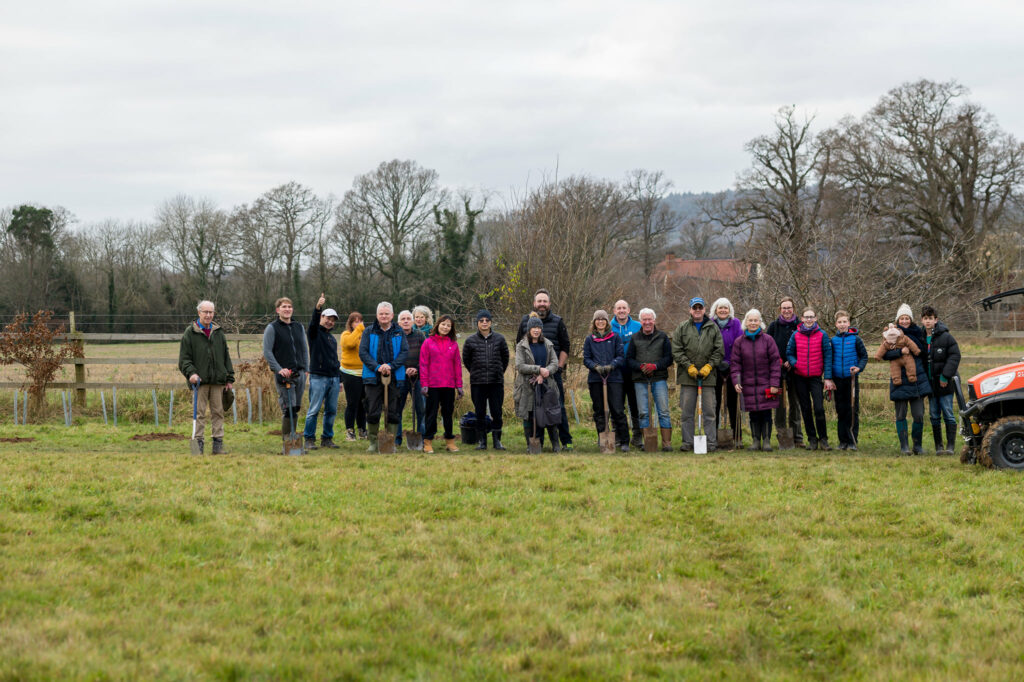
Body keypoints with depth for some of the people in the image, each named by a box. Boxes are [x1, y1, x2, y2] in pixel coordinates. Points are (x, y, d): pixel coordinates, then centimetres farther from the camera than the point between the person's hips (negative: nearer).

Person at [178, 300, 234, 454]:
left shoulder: (219, 333, 15)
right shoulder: (190, 333, 3)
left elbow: (226, 357, 18)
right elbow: (184, 359, 0)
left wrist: (230, 378, 12)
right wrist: (191, 373, -16)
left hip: (218, 380, 3)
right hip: (200, 380, -3)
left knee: (218, 412, 3)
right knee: (200, 413, -3)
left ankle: (218, 444, 6)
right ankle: (199, 443, -1)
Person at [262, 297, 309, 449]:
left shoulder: (299, 327, 16)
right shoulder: (272, 328, -1)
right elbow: (267, 352, -7)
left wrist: (306, 370, 10)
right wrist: (279, 369, -17)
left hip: (299, 374, 6)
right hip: (283, 375, -6)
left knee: (296, 408, 8)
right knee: (288, 408, -12)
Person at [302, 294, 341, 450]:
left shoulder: (332, 338, 22)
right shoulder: (314, 332, 3)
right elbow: (313, 323, -21)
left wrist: (340, 379, 22)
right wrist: (317, 308, -39)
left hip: (333, 378, 7)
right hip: (318, 377, -7)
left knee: (331, 411, 6)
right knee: (314, 410, -8)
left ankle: (327, 438, 14)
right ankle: (309, 439, -4)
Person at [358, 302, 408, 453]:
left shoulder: (399, 333, 8)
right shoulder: (369, 332, 6)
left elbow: (404, 352, 0)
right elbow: (363, 352, -2)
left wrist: (391, 366, -15)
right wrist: (377, 367, -15)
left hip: (394, 377, 1)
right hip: (373, 377, -1)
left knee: (392, 412, 2)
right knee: (372, 412, -1)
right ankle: (373, 443, 9)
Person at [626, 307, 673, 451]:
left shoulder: (662, 337, 8)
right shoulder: (634, 338, 11)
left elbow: (668, 358, 4)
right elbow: (629, 359, 8)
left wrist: (655, 366, -12)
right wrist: (640, 367, -11)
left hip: (659, 378, -1)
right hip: (640, 380, 1)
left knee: (663, 411, -5)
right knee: (643, 412, 0)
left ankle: (666, 443, -4)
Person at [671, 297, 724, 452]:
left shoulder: (713, 328, 8)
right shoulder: (682, 327, 6)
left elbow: (719, 351, 7)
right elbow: (676, 351, 2)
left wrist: (709, 366, -6)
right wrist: (689, 366, -7)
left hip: (708, 375, 0)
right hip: (687, 375, 0)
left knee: (709, 412, 1)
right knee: (687, 411, 3)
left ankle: (711, 442, 6)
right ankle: (687, 442, 9)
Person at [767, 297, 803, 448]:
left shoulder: (800, 326, 4)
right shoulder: (773, 326, 5)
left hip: (794, 370, 0)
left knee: (795, 403, 4)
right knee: (780, 403, 0)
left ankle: (797, 437, 10)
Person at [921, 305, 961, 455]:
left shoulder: (945, 337, -7)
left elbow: (954, 356, -11)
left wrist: (946, 375, -16)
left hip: (944, 383, -5)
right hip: (930, 383, 5)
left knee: (948, 415, -5)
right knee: (934, 416, 8)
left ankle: (950, 446, -4)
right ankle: (938, 446, 13)